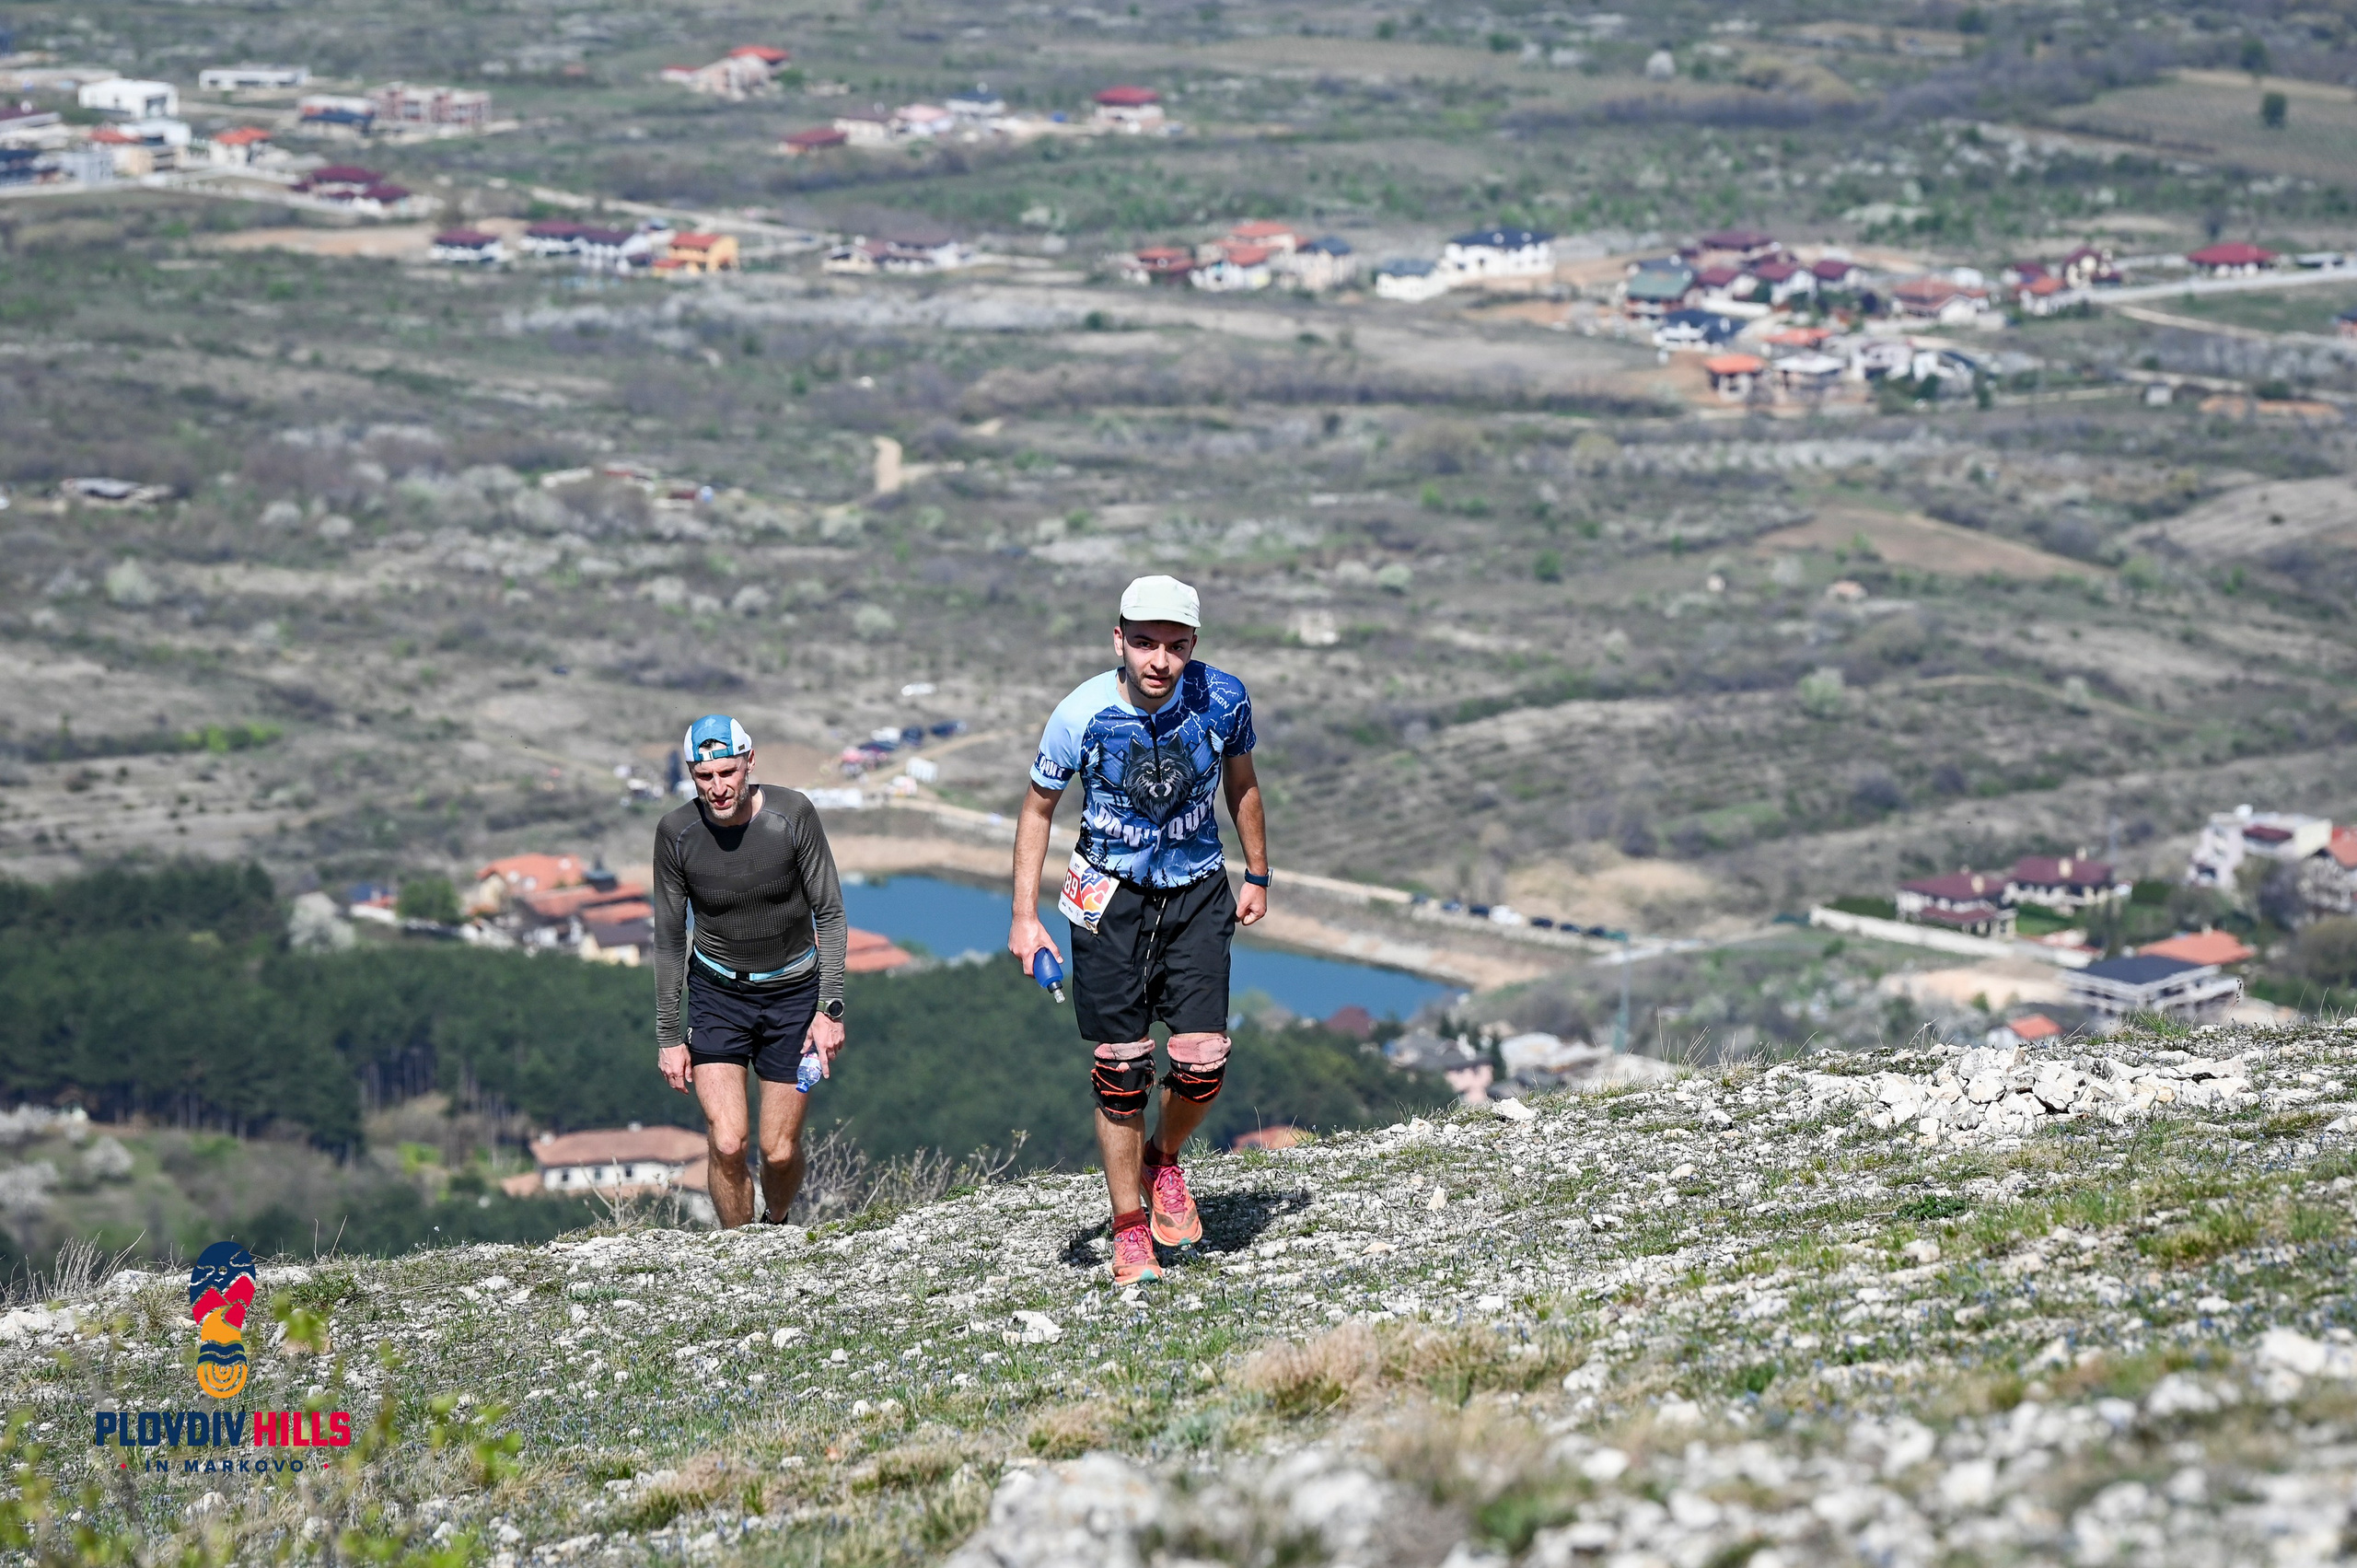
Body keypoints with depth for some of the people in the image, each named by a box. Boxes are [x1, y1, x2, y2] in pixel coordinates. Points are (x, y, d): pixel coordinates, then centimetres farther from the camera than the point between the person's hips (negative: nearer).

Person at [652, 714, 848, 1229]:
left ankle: (776, 1226, 34)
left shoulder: (792, 814, -18)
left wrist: (830, 1009, -12)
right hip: (717, 992, 0)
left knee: (780, 1151, 2)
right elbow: (669, 938, -4)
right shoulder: (676, 832, -15)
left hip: (793, 991, 0)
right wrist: (668, 1036, -2)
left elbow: (830, 914, -8)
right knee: (727, 1144, -14)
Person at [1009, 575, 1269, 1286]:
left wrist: (1258, 874, 15)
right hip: (1110, 899, -1)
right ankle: (1130, 1230, 13)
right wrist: (1024, 915, -6)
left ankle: (1163, 1160, 24)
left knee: (1202, 1063, -9)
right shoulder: (1082, 715, -19)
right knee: (1121, 1069, -2)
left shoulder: (1222, 699, -15)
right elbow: (1038, 807, -3)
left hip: (1197, 893, 1)